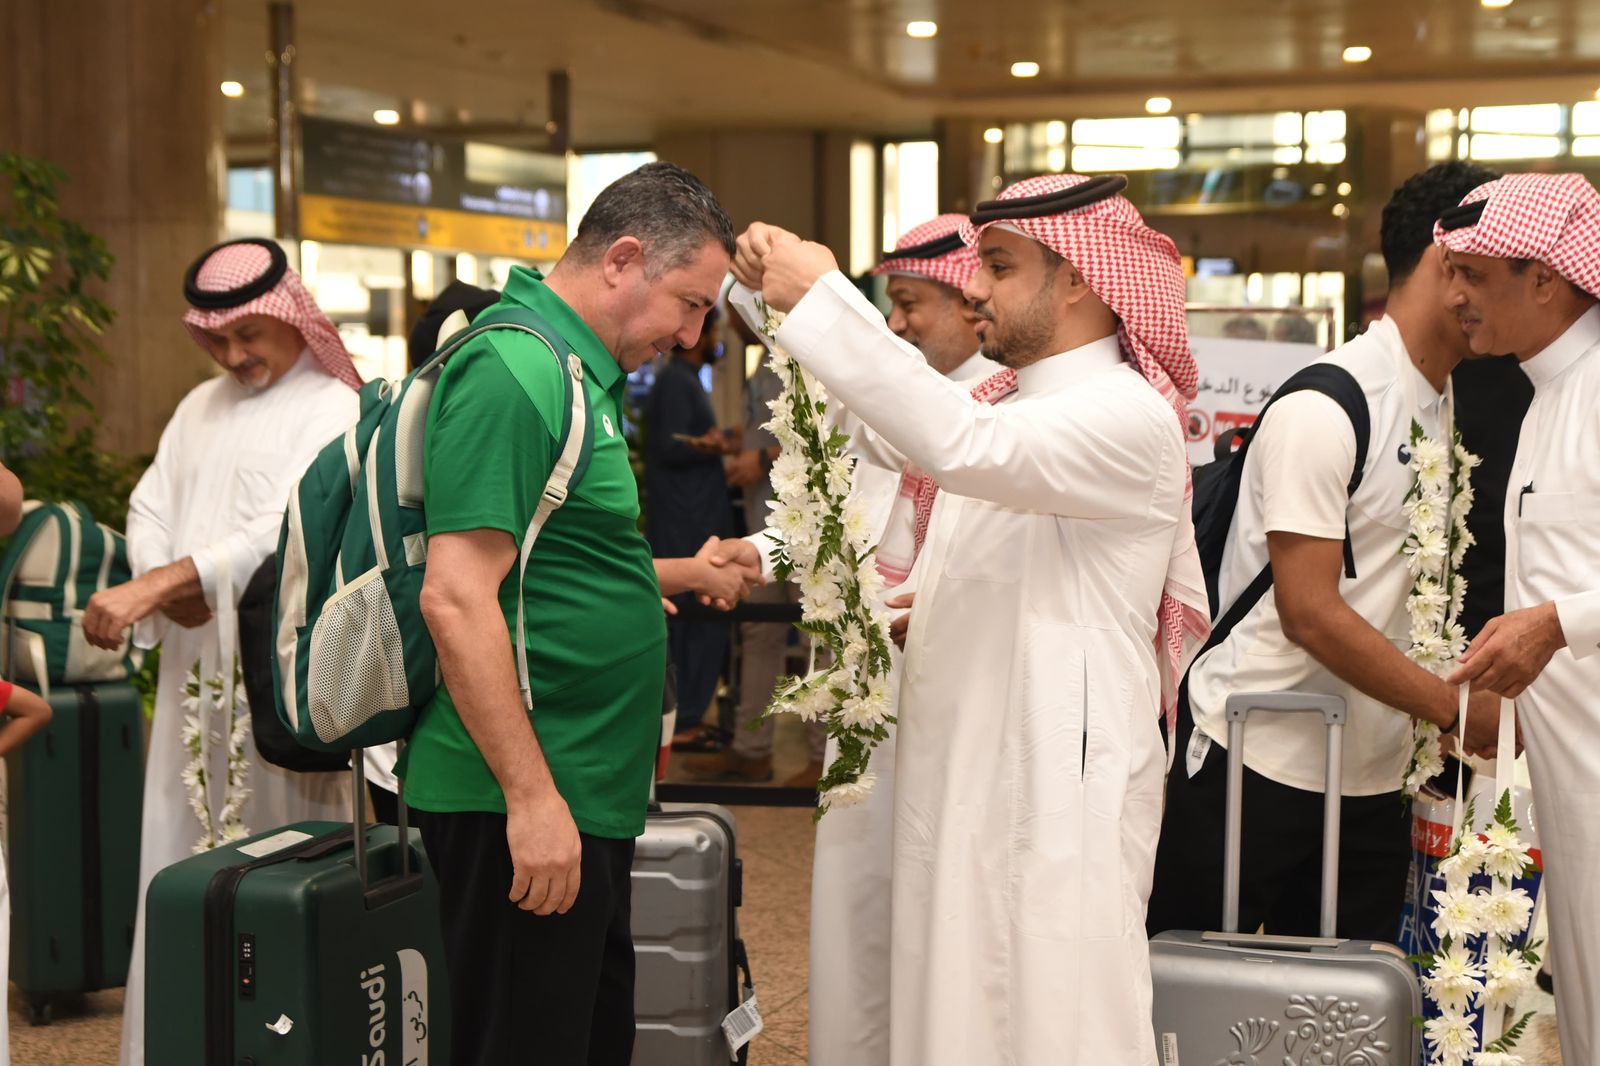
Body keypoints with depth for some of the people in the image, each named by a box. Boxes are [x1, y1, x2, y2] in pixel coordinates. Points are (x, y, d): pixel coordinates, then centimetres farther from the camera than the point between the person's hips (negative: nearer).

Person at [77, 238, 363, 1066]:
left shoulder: (333, 411, -7)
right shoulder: (199, 408, 16)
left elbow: (289, 528, -19)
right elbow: (149, 509, 13)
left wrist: (156, 584, -26)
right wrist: (164, 589, -9)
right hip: (194, 668, 6)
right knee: (180, 856, 8)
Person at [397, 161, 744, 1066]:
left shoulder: (578, 371, 15)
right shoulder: (515, 371, -17)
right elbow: (457, 599, -23)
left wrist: (675, 576, 16)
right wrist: (533, 797, -24)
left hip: (585, 796, 10)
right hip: (526, 805, -10)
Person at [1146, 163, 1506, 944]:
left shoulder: (1451, 407, 11)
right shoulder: (1324, 408, -15)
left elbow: (1416, 597, 14)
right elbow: (1309, 613, -19)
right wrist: (1453, 708, -17)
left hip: (1371, 781, 7)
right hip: (1255, 766, -7)